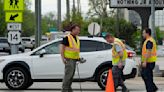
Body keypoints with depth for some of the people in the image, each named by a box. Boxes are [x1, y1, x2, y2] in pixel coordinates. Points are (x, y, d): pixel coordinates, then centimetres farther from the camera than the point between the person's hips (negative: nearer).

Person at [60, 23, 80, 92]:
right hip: (68, 59, -8)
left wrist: (78, 57, 15)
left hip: (74, 59, 8)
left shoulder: (77, 38, 15)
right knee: (68, 74, -12)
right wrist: (63, 58, -19)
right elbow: (62, 48, -12)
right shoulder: (67, 38, -11)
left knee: (71, 75, 13)